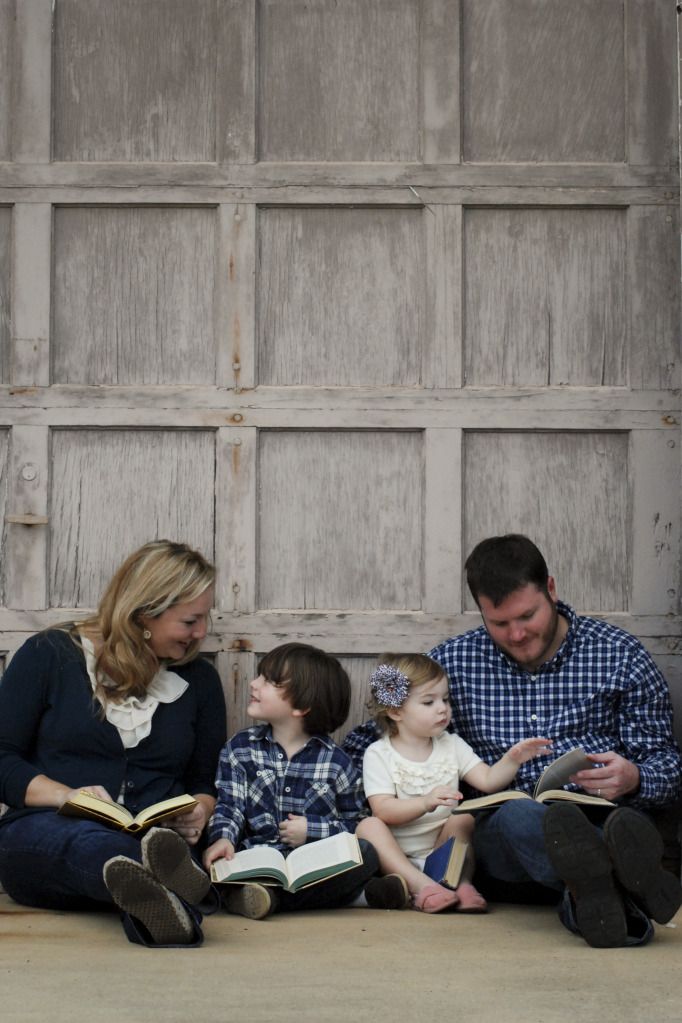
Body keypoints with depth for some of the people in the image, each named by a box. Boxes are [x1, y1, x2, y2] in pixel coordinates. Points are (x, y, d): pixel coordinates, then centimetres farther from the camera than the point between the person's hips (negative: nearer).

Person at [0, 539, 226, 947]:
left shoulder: (199, 680, 18)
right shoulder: (50, 656, 7)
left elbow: (207, 783, 23)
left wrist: (199, 813, -2)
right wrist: (68, 795, -15)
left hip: (152, 837, 2)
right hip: (40, 836, -2)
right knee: (81, 839, -41)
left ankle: (152, 902, -72)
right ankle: (170, 888, -73)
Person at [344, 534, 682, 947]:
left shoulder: (620, 656, 9)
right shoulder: (452, 662, 12)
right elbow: (369, 740, 20)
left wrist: (632, 779, -13)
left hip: (602, 821, 1)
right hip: (500, 840, 0)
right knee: (520, 816, -39)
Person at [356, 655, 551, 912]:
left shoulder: (451, 745, 10)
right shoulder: (378, 754, -2)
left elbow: (488, 781, 0)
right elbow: (383, 809, -15)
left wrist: (512, 759, -19)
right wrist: (426, 802, -31)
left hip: (443, 848, 2)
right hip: (397, 855, -2)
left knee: (463, 818, -23)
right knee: (368, 826, -30)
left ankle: (462, 882, -28)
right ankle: (421, 885, -41)